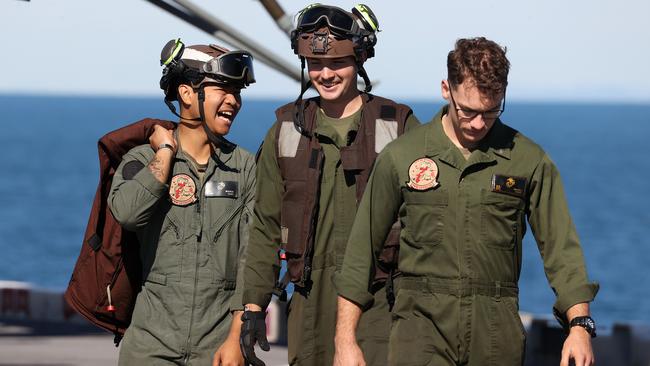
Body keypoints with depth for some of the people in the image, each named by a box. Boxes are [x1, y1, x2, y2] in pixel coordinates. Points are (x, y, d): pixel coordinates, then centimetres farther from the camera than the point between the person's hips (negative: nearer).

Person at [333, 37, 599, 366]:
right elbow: (361, 251, 8)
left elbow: (560, 247, 5)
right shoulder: (400, 156, 5)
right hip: (421, 323, -1)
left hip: (497, 331, 1)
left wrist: (579, 325, -10)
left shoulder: (529, 161, 6)